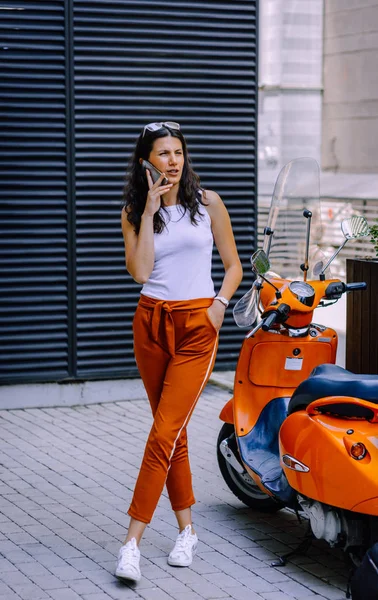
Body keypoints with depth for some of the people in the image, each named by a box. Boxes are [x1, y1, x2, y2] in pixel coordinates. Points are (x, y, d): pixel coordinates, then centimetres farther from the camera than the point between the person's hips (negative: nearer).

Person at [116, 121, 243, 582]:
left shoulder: (207, 203, 3)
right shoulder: (134, 211, 5)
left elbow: (233, 264, 8)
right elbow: (140, 271, -9)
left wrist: (219, 303, -8)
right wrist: (150, 212, -10)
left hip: (197, 325, -3)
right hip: (151, 323, 3)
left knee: (164, 431, -11)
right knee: (172, 432, 9)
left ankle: (132, 540, -10)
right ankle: (187, 530, 21)